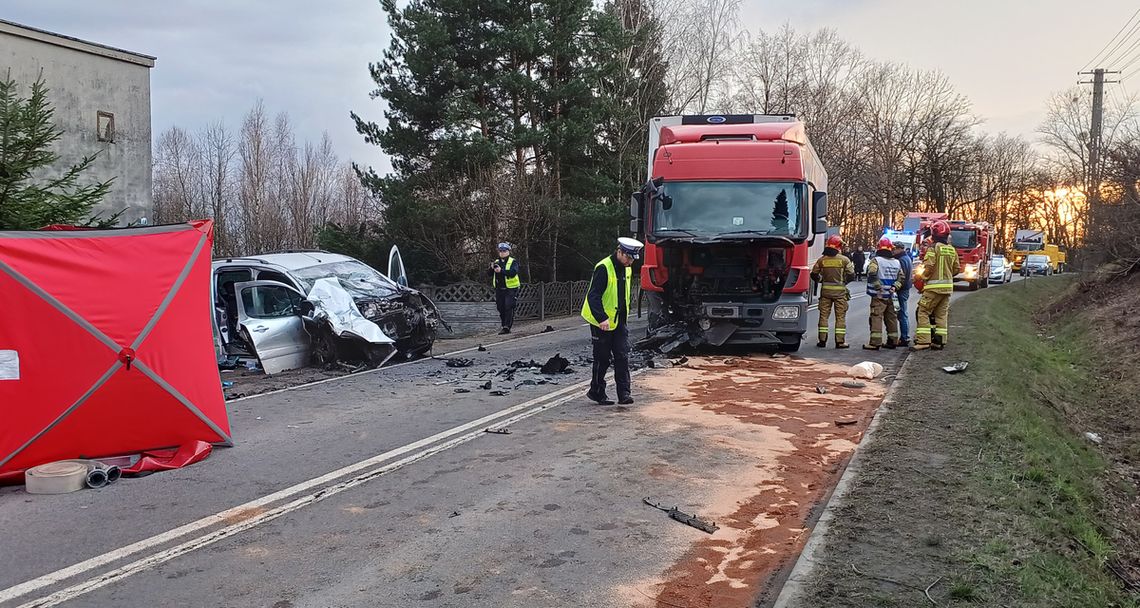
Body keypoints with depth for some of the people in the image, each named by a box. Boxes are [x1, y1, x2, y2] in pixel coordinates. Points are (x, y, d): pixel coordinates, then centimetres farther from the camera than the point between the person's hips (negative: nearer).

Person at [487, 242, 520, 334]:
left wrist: (501, 270, -33)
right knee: (501, 309, 8)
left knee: (509, 308, -12)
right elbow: (489, 274, 6)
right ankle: (504, 326, 19)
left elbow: (513, 273, -21)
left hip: (511, 289, -6)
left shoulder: (513, 262, -3)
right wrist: (492, 268, -16)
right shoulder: (496, 262, 14)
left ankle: (507, 327, -14)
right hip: (499, 289, 6)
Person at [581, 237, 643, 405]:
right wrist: (602, 318, -35)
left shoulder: (627, 269, 8)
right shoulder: (603, 268, -19)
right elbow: (593, 296, -25)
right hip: (602, 322, -7)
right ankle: (596, 391, 18)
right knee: (603, 359, 3)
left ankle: (624, 393, 0)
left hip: (620, 321, 7)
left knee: (622, 357, -1)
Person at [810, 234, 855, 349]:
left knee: (824, 315, 9)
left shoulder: (822, 259, 0)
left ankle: (822, 340, 8)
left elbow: (814, 275, 5)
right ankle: (840, 341, 3)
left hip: (825, 290, 2)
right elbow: (851, 275, -4)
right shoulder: (844, 259, -6)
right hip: (840, 291, -2)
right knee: (840, 316, 4)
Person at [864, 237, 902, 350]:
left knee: (876, 317, -8)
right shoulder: (897, 262, 12)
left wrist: (878, 286, -14)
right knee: (891, 317, 14)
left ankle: (875, 342, -13)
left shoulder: (876, 260, -10)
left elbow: (871, 274, -23)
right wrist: (894, 286, 4)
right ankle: (892, 341, 19)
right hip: (890, 295, 6)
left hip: (878, 295, -6)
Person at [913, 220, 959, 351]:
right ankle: (940, 341, 12)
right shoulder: (952, 250, 10)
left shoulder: (933, 248, -10)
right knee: (942, 314, 12)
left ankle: (923, 341, -11)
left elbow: (928, 266, -16)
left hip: (934, 286, -7)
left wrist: (924, 279, -1)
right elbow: (956, 269, 12)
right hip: (948, 286, 7)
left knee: (923, 312, -3)